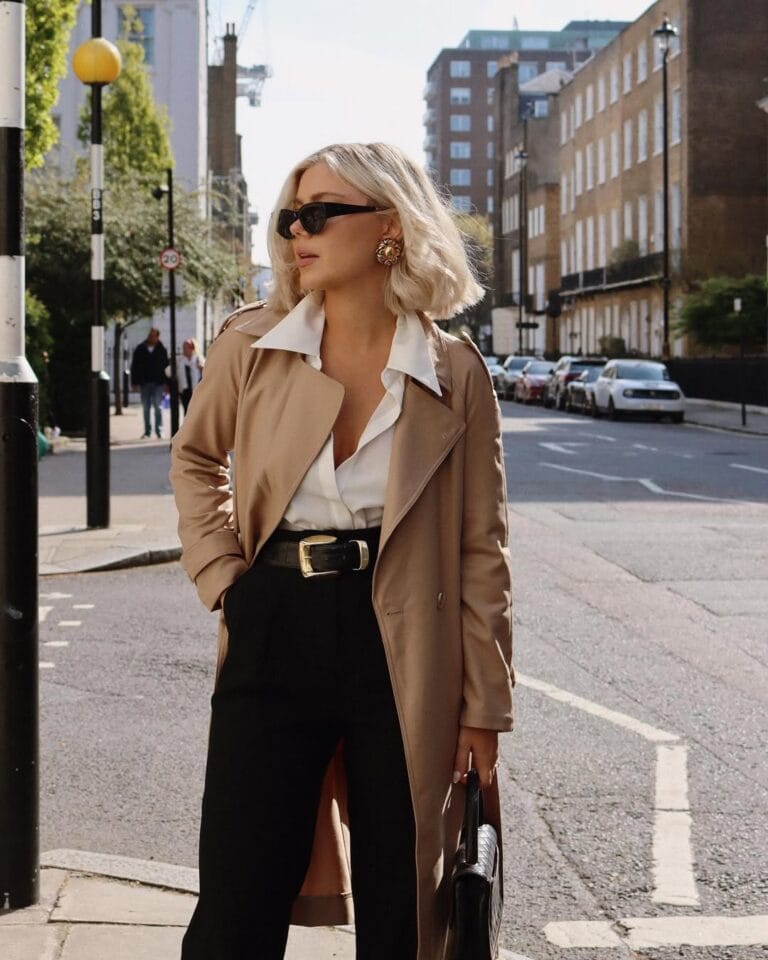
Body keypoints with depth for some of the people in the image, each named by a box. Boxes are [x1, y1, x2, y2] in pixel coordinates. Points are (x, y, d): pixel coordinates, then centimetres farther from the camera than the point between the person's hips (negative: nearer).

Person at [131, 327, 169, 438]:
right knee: (146, 408, 7)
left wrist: (166, 383, 0)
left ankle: (159, 430, 1)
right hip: (144, 383, 2)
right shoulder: (140, 349, 4)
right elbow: (134, 367, 5)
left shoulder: (161, 350, 3)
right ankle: (147, 431, 13)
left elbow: (166, 366, 5)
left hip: (158, 383, -2)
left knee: (158, 407, -5)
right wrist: (135, 382, -1)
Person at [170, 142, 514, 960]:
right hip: (274, 639, 1)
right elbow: (194, 461, 21)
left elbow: (480, 550, 2)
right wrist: (221, 575, 6)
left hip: (403, 657, -1)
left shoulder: (454, 372, -2)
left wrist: (484, 706, 0)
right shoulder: (251, 346, 2)